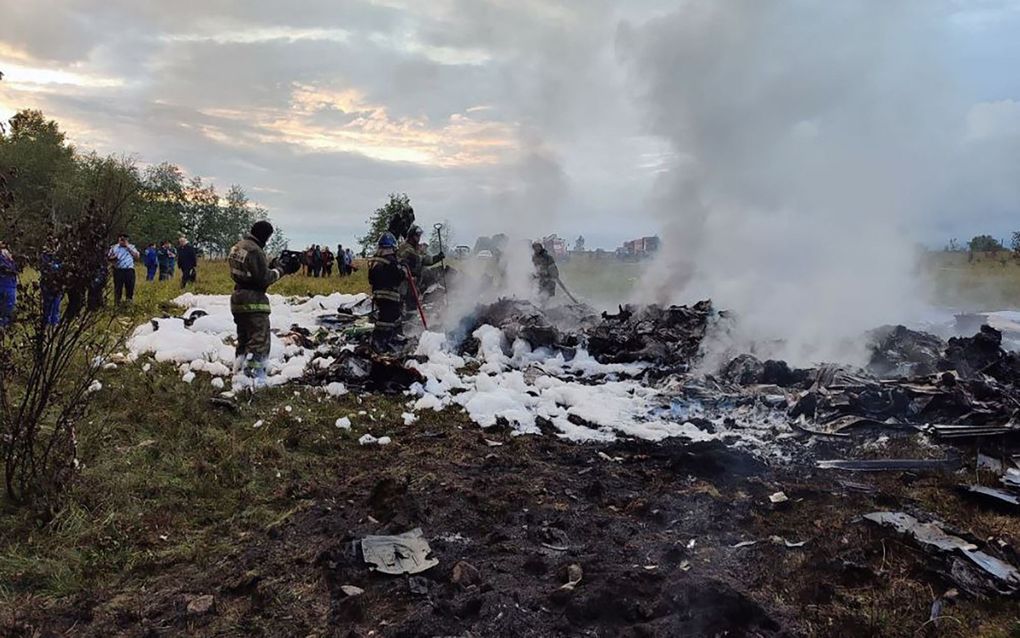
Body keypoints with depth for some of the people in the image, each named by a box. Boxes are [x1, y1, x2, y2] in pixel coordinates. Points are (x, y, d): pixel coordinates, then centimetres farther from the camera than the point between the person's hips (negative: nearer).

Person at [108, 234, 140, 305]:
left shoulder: (131, 247, 11)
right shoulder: (114, 247, 11)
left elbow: (137, 256, -3)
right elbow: (108, 257, 14)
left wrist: (128, 247, -6)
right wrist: (113, 258, -9)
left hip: (129, 270, 0)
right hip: (118, 270, 0)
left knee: (130, 287, 3)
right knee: (118, 287, 0)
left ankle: (129, 301, 14)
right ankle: (117, 302, 6)